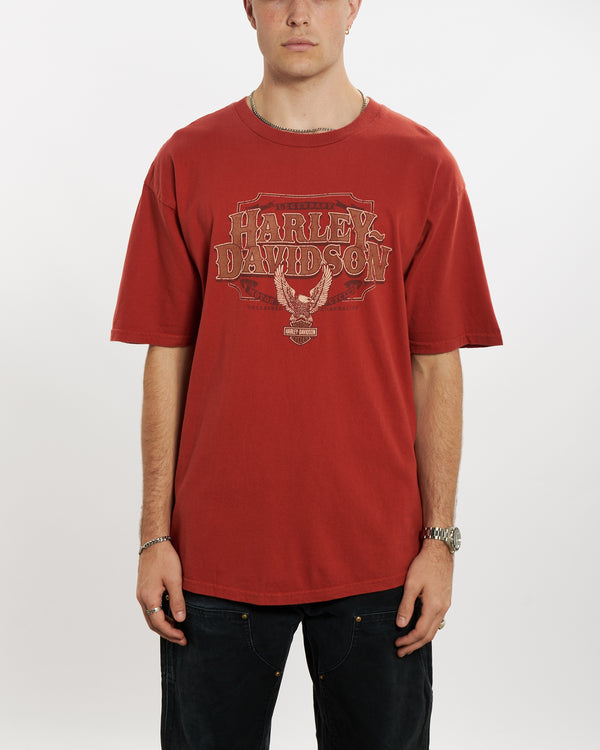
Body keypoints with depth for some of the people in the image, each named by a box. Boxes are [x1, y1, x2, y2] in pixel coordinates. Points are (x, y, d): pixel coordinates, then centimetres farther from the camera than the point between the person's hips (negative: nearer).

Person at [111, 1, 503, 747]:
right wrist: (155, 536, 0)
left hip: (377, 557, 0)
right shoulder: (189, 161, 2)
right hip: (217, 553, 1)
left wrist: (440, 538, -1)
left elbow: (437, 364, 2)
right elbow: (167, 358, 2)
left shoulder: (421, 165, 1)